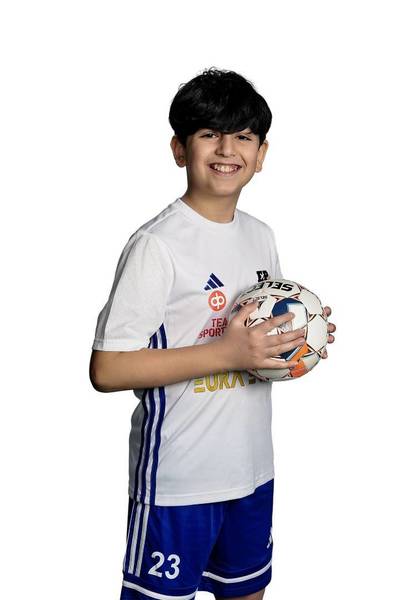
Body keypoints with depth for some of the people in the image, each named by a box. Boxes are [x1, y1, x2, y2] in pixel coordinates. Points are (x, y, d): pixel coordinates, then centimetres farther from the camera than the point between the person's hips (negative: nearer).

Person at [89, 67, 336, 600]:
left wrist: (303, 335, -3)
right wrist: (226, 353, -26)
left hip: (252, 469, 7)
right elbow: (107, 369, -22)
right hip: (177, 480, -7)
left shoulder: (262, 236, 6)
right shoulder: (157, 244, -18)